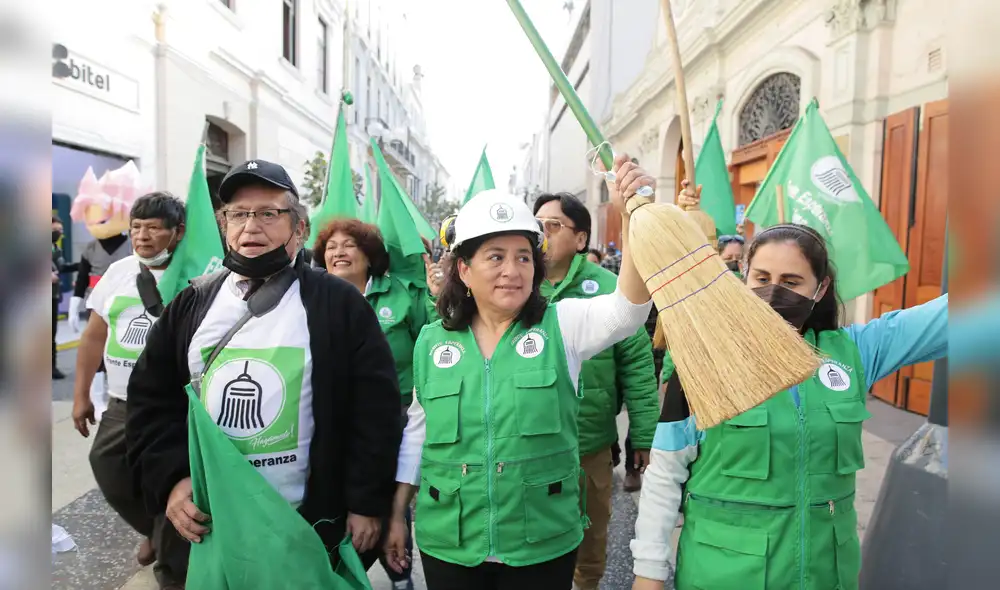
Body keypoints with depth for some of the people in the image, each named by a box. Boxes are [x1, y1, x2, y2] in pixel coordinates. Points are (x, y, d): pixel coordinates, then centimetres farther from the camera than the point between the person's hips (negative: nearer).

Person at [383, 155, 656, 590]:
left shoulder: (562, 326, -7)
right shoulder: (432, 341, -1)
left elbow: (627, 307, -25)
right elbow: (417, 431, 8)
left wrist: (633, 215, -38)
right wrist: (398, 513, 12)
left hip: (544, 546, -1)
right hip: (448, 545, 2)